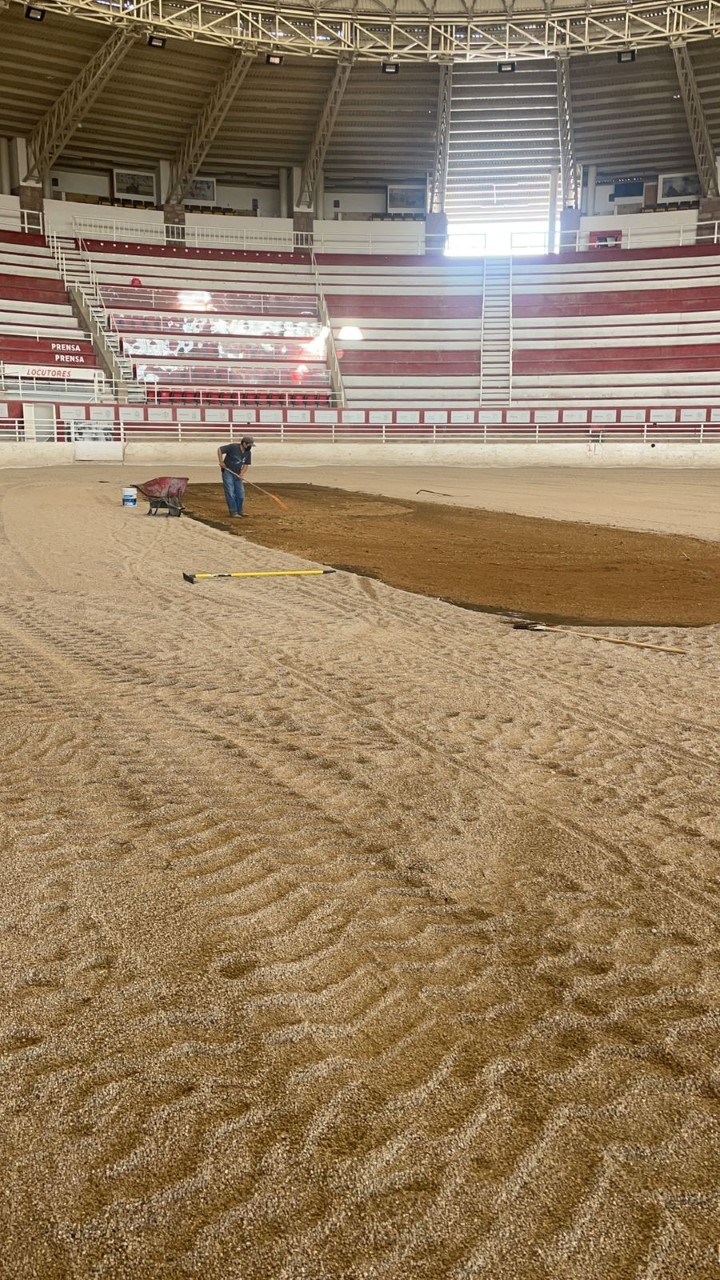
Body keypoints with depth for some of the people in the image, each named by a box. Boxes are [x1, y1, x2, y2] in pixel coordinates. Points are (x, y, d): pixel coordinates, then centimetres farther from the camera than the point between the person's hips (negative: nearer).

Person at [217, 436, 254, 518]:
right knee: (230, 493, -7)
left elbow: (246, 464, 8)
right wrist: (221, 461, -17)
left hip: (237, 474, 7)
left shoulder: (247, 453, 2)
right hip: (228, 472, -7)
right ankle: (233, 512, -4)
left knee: (240, 494, 8)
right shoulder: (233, 447, -18)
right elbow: (220, 449, -13)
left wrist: (242, 474, -8)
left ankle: (239, 511, 23)